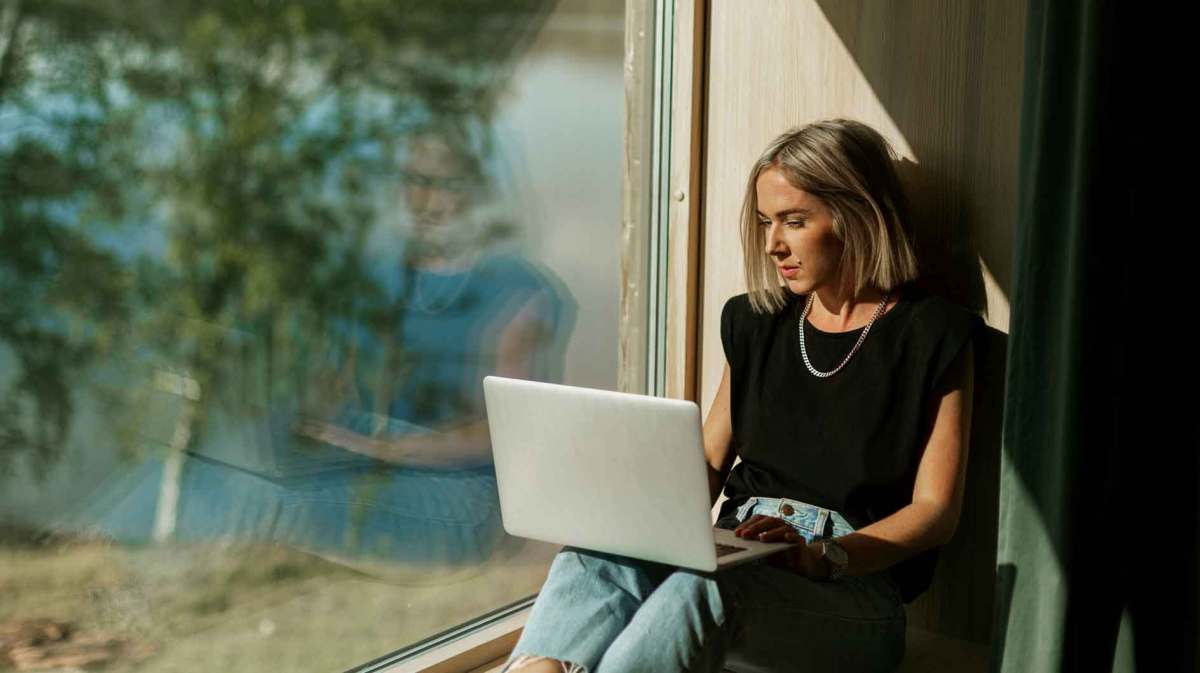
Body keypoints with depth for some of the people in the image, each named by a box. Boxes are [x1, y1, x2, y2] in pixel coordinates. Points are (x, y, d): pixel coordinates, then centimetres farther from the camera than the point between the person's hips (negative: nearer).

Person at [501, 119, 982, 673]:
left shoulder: (933, 335, 1)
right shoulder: (758, 322, 18)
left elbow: (936, 510, -4)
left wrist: (818, 557, -20)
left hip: (856, 590, -5)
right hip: (740, 561, 5)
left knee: (703, 587, -38)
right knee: (597, 559, -29)